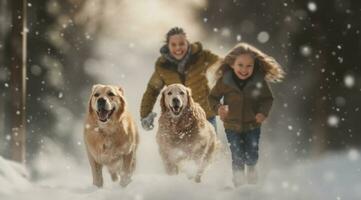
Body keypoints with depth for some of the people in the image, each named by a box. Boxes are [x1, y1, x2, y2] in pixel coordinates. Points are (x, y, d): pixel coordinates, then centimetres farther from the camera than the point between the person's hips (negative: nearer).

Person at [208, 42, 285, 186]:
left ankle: (251, 168, 46)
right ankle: (239, 182, 29)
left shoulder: (259, 81, -17)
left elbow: (267, 98, -3)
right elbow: (213, 97, -4)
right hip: (232, 126, -1)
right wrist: (218, 107, -24)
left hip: (252, 125, 1)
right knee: (237, 158, 3)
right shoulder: (224, 81, -18)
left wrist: (263, 112, -21)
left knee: (252, 156, 10)